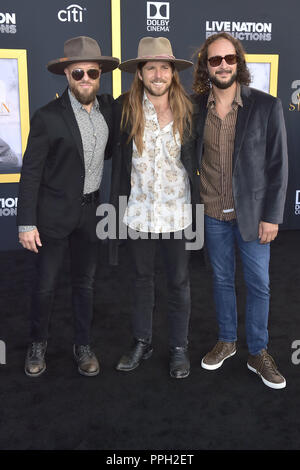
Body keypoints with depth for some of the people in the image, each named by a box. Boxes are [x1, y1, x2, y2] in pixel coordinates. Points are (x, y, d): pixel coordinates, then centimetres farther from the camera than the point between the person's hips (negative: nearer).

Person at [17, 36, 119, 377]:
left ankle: (82, 346, 31)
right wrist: (27, 223, -13)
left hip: (91, 212, 4)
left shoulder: (109, 107, 1)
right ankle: (37, 344, 31)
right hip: (54, 212, -4)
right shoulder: (48, 117, -13)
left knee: (85, 282, 14)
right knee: (44, 284, 8)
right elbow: (31, 172, -11)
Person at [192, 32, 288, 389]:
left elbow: (278, 165, -6)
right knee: (222, 279, 15)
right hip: (212, 213, 2)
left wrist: (271, 216, -9)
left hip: (252, 213, -1)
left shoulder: (266, 106, -7)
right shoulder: (195, 107, -2)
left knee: (258, 285, 8)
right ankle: (226, 341, 34)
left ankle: (258, 352, 26)